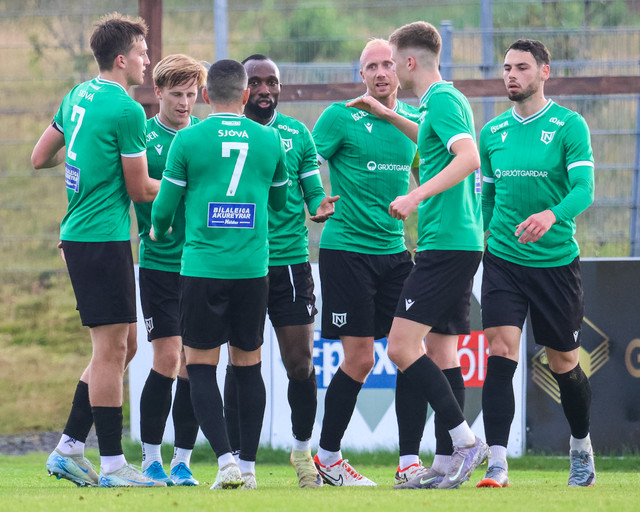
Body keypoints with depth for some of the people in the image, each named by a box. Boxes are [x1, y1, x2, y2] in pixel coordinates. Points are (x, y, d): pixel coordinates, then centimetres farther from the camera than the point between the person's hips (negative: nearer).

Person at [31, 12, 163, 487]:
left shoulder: (79, 96, 13)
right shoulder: (126, 110, -15)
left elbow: (40, 158, 21)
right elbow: (139, 190, -11)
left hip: (78, 234, 9)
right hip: (104, 238, -9)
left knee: (121, 348, 15)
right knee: (112, 349, -6)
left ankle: (69, 449, 16)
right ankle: (113, 465, -4)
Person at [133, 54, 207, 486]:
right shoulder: (142, 136, 0)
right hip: (160, 262, -3)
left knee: (193, 362, 2)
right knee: (168, 357, -8)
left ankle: (183, 461, 10)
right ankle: (151, 458, 4)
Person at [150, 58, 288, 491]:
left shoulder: (188, 140, -3)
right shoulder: (270, 140, 5)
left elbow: (164, 207, 3)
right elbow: (281, 201, 19)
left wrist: (158, 232, 26)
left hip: (202, 267, -2)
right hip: (253, 269, 2)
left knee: (201, 366, 3)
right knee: (248, 366, 11)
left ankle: (225, 459, -12)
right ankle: (248, 466, 12)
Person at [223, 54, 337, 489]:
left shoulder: (298, 135, 9)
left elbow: (313, 190, 9)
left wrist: (320, 207, -14)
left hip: (291, 261, 1)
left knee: (300, 362, 0)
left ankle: (303, 450, 18)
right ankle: (236, 457, 6)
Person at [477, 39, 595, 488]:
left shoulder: (569, 126, -6)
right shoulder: (493, 132, 8)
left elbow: (584, 188, -17)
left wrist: (552, 215, -35)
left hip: (556, 261, -2)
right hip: (503, 261, 2)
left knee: (564, 364, 10)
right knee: (500, 353, -14)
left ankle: (582, 447, 36)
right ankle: (497, 464, -18)